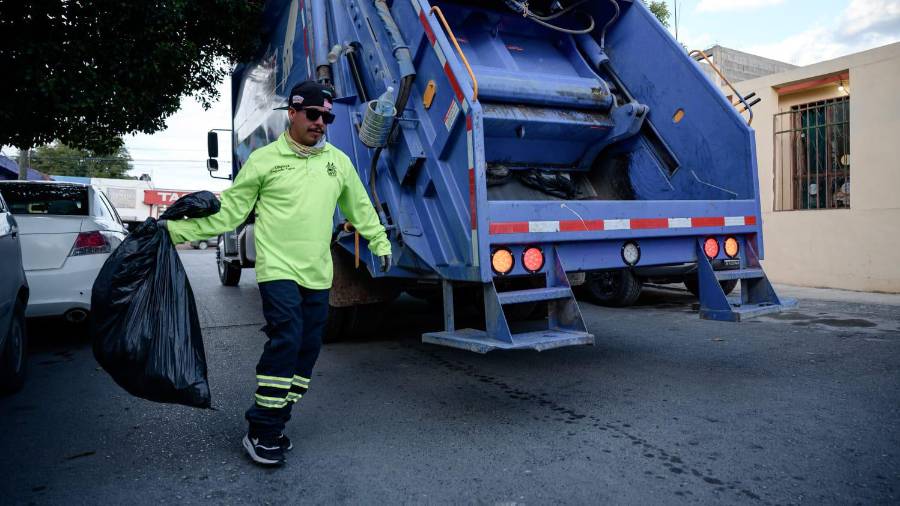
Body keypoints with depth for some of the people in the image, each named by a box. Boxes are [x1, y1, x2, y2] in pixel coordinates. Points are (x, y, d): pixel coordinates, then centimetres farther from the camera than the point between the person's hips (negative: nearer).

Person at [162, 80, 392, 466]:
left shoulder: (338, 161, 11)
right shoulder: (264, 160, 0)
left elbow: (360, 208, 22)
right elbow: (227, 211, 1)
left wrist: (380, 242, 22)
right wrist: (177, 229, -5)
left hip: (318, 275, 5)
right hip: (278, 269, -5)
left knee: (308, 348, 6)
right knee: (286, 340, -16)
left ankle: (275, 420, 21)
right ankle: (260, 432, -2)